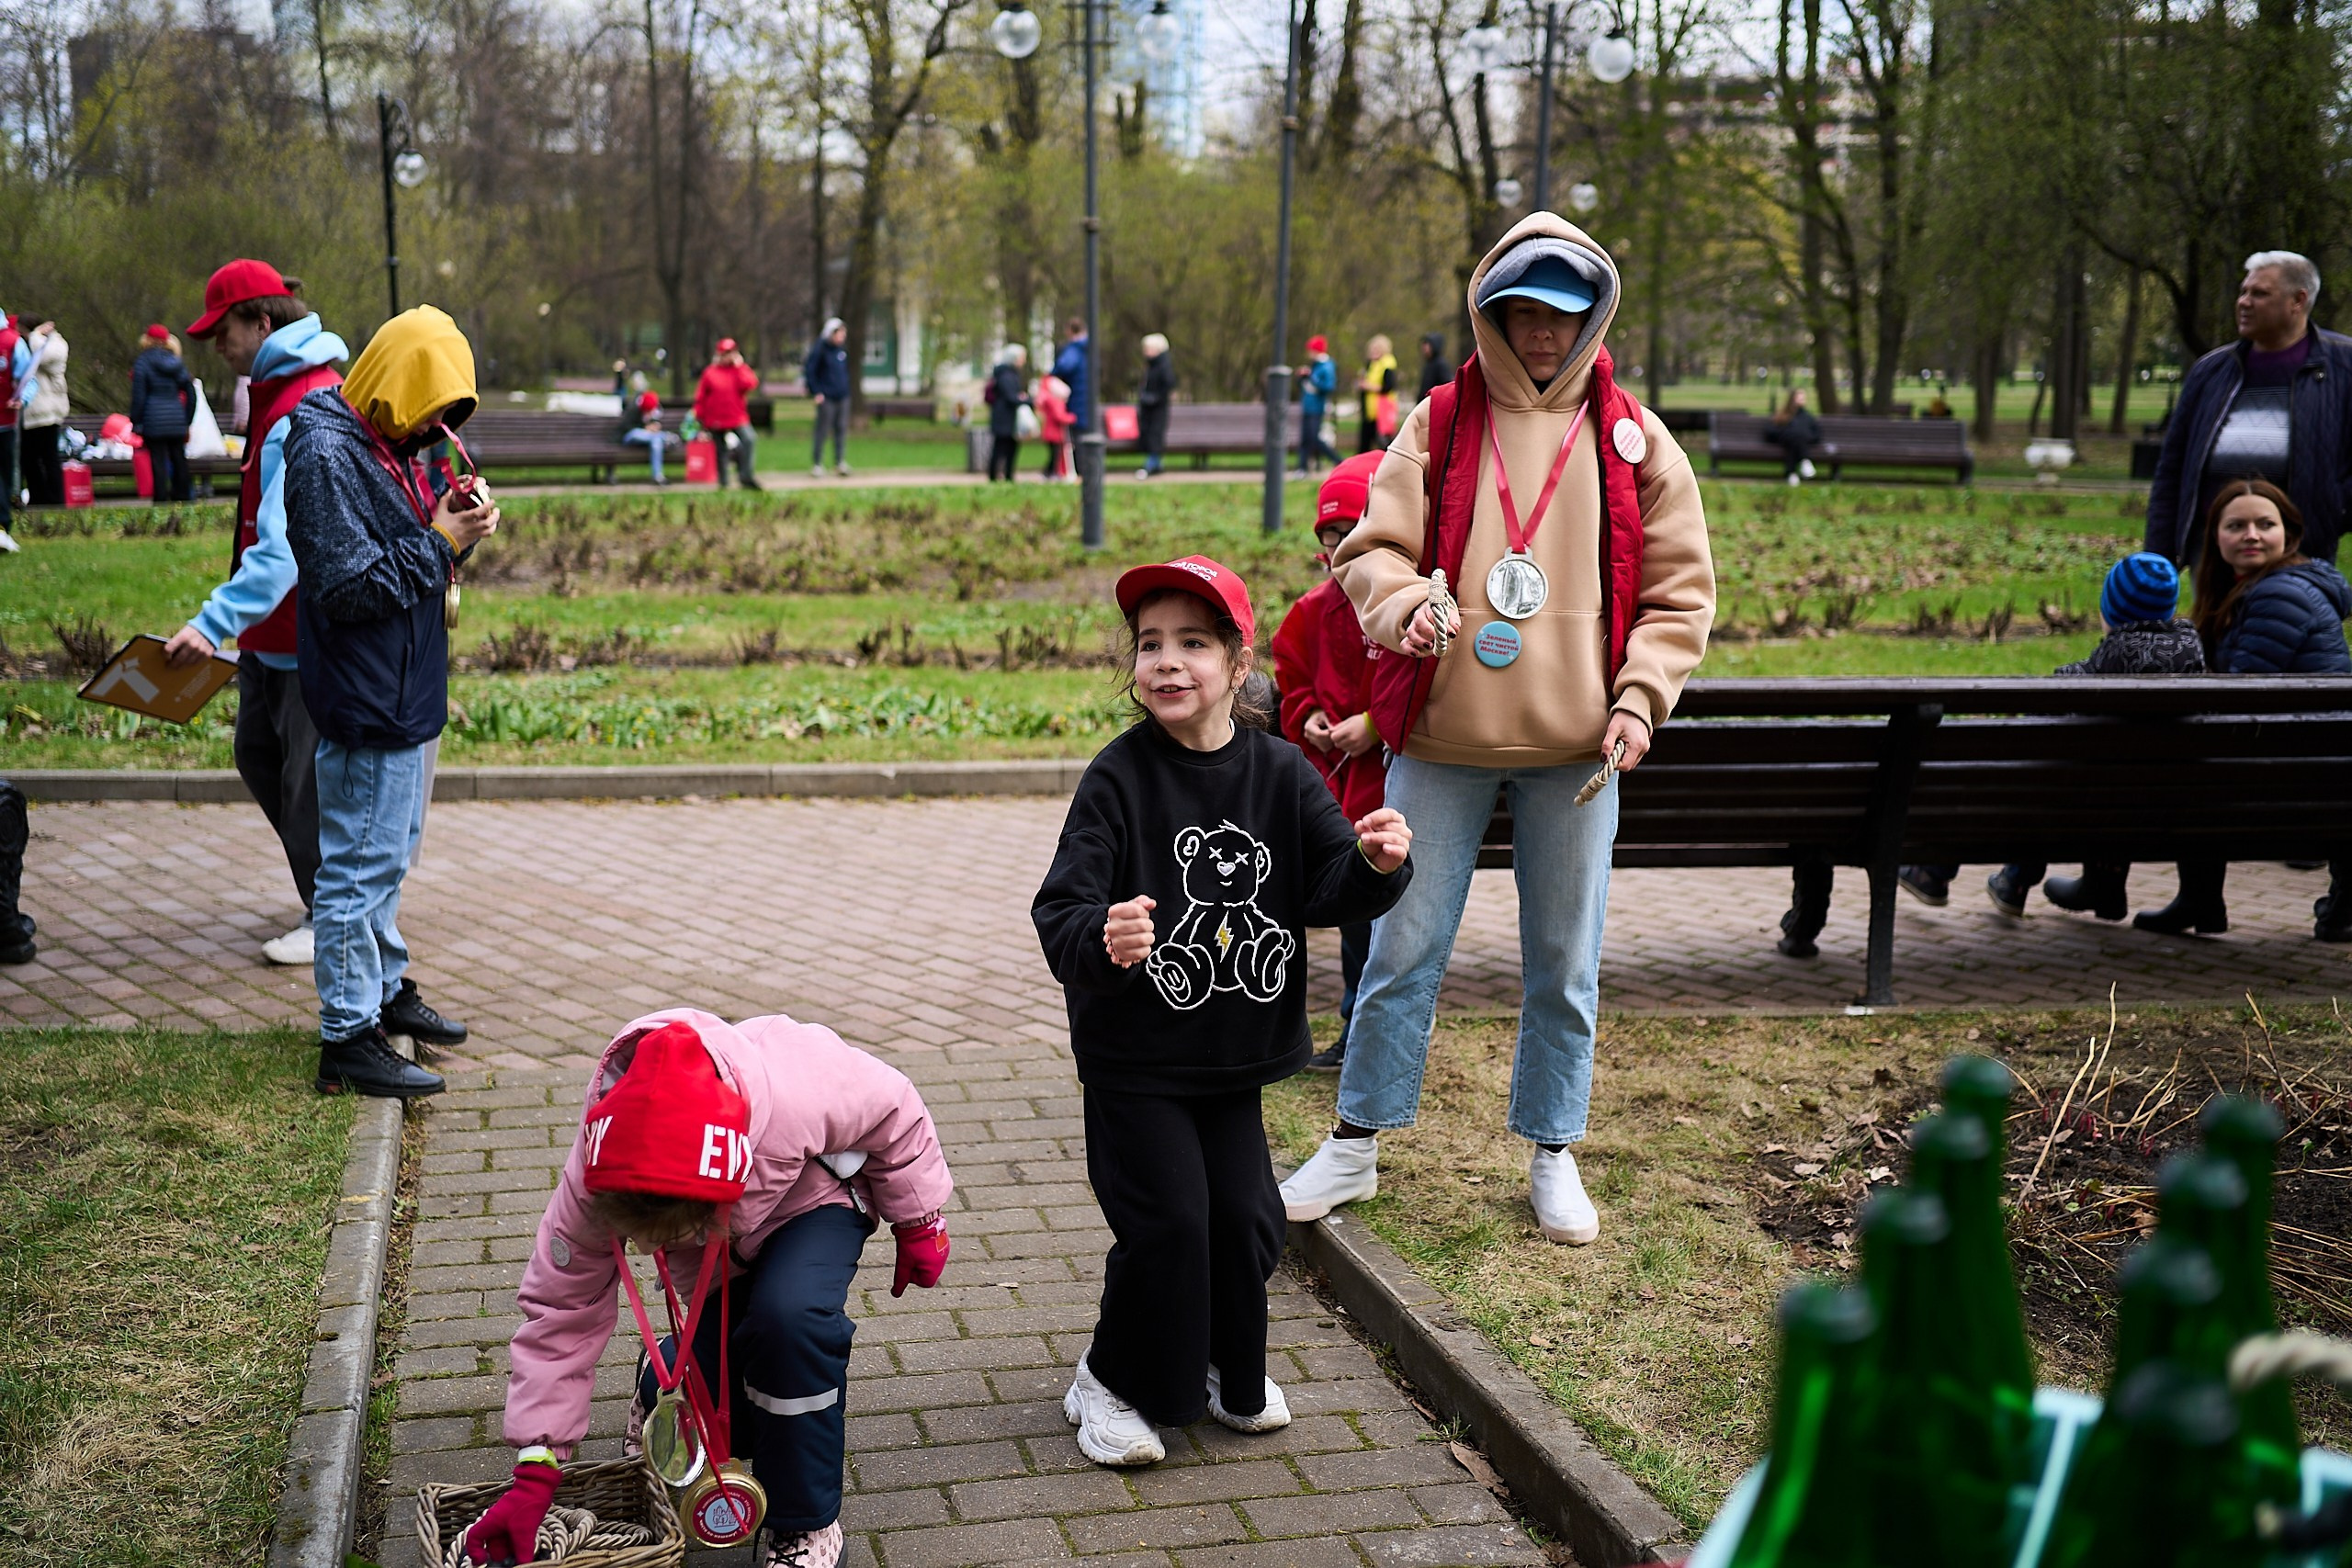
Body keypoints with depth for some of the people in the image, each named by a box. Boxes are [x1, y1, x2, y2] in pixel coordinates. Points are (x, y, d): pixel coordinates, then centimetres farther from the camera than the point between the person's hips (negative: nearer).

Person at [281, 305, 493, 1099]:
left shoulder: (386, 444, 12)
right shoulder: (328, 453, -19)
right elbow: (351, 586, -24)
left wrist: (450, 520, -2)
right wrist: (441, 542, -18)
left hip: (404, 693, 10)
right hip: (366, 701, -10)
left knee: (390, 851, 22)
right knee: (361, 863, -4)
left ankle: (385, 984, 38)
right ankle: (348, 1040, 2)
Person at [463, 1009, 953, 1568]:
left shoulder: (794, 1095, -44)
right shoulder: (591, 1183, -35)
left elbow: (890, 1109, -21)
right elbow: (560, 1312, -23)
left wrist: (918, 1223, -7)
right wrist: (536, 1472, -24)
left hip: (820, 1193, -2)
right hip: (732, 1249, 2)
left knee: (791, 1316, -33)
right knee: (727, 1416, -8)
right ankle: (666, 1387, 31)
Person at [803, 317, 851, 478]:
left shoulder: (842, 349, 9)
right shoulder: (820, 349, -11)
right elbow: (809, 371, -11)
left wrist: (846, 389, 12)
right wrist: (816, 392, -13)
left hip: (842, 397, 6)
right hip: (826, 398, -6)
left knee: (841, 429, 9)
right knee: (821, 430, -1)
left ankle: (840, 462, 17)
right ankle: (816, 464, 6)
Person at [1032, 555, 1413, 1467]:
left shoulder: (1278, 773, -2)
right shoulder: (1119, 778, -15)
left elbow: (1332, 887, -6)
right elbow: (1061, 910, -21)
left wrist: (1376, 864, -28)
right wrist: (1101, 941, -44)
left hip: (1235, 1051, 4)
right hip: (1134, 1056, -4)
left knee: (1245, 1219, 6)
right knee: (1167, 1222, -6)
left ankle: (1228, 1372, 33)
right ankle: (1113, 1382, 19)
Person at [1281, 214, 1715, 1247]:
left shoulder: (1635, 442, 6)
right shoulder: (1437, 427, 5)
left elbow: (1678, 592, 8)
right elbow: (1371, 548, 1)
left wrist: (1638, 701, -6)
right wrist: (1401, 602, -22)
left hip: (1574, 749, 1)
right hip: (1442, 738, 0)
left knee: (1564, 963, 9)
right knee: (1403, 948, 5)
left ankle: (1552, 1154, 25)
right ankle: (1355, 1147, 19)